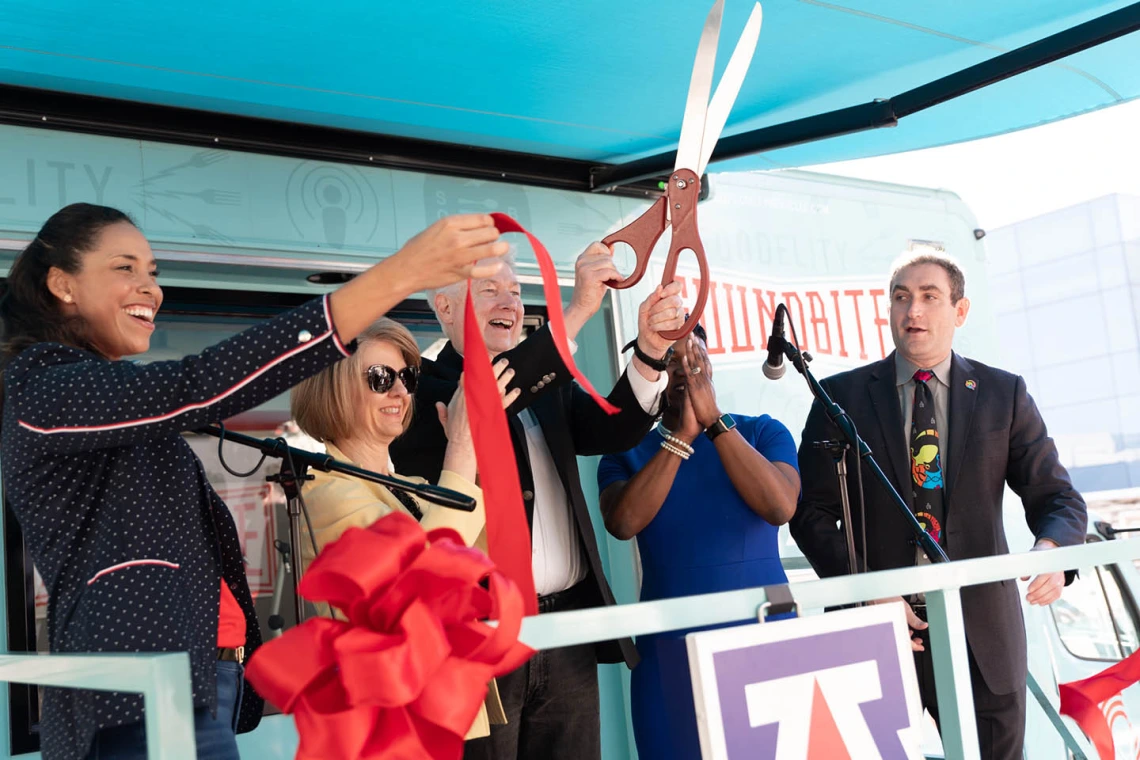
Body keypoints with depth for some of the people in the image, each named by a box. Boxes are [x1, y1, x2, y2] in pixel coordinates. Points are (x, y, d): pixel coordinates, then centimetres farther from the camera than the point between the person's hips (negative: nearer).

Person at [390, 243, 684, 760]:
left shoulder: (548, 384, 15)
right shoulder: (421, 391, -4)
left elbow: (611, 431, 1)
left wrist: (649, 352, -17)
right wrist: (578, 310, -24)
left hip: (568, 627, 6)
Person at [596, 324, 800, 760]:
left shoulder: (762, 432, 5)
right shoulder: (627, 453, 5)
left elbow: (780, 507, -13)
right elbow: (623, 523, -14)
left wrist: (714, 421, -15)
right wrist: (682, 435, -14)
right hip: (672, 648, 0)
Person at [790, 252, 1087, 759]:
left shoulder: (1004, 394, 5)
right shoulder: (842, 395, 1)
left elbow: (1057, 498, 2)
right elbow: (812, 512, -1)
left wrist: (1050, 549, -21)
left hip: (983, 633, 1)